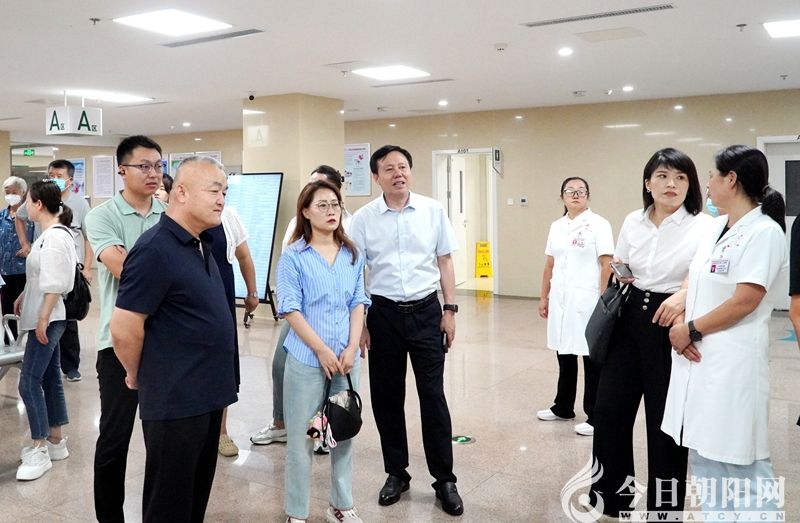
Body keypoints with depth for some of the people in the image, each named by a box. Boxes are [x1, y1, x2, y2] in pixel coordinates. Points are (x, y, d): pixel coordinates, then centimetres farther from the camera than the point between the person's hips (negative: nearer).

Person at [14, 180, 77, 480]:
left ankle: (39, 450, 4)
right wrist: (23, 298, 25)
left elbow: (55, 284, -22)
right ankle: (55, 441, 24)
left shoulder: (55, 237, -19)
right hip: (44, 317, 10)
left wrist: (42, 319, -20)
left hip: (48, 320, -10)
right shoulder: (49, 234, 12)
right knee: (49, 378, 14)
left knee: (29, 383, -6)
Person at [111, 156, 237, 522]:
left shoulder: (201, 244, 8)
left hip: (208, 395, 8)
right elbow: (124, 329, -19)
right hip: (175, 400, -8)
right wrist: (137, 376, -4)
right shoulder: (155, 249, -20)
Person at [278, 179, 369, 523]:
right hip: (306, 359, -4)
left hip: (346, 359, 4)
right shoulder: (293, 256, -6)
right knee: (300, 436, 4)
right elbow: (290, 309, -10)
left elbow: (358, 304, 6)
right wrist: (322, 350, -13)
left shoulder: (352, 255, 7)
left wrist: (351, 348, -6)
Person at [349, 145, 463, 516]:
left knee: (433, 396, 4)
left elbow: (445, 263, 6)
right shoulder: (363, 218, -2)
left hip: (426, 312, 0)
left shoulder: (433, 211, -1)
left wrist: (450, 310, 2)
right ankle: (396, 473, 29)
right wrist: (358, 324, 1)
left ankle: (444, 479, 18)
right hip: (384, 314, 1)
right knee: (386, 397, 10)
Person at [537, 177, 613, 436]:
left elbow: (607, 264, -10)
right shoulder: (557, 226, 11)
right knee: (564, 355, 15)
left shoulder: (598, 224, -5)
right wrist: (544, 297, 13)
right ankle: (563, 407, 29)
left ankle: (595, 416, 12)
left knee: (592, 358, 2)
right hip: (560, 300, 5)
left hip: (586, 301, -5)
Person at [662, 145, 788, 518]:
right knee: (705, 451, 16)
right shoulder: (716, 227, 11)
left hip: (732, 360, -8)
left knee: (735, 456, 0)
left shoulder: (765, 231, -13)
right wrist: (678, 323, -6)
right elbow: (692, 279, 11)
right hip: (697, 355, 8)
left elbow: (744, 303, -19)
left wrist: (691, 330, -9)